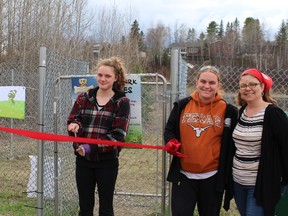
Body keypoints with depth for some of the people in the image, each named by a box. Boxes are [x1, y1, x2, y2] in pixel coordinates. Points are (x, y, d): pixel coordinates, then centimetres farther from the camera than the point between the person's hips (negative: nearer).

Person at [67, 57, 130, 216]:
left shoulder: (122, 102, -5)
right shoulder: (83, 98, 6)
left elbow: (117, 135, -12)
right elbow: (71, 121, 5)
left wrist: (91, 147, -21)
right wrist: (75, 125, -20)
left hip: (107, 162, -3)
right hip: (83, 161, 3)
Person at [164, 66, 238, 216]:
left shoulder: (228, 111, -3)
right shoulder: (182, 105, 1)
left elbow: (232, 143, 2)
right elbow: (169, 129, 10)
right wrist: (170, 141, -12)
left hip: (212, 178, 0)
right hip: (183, 175, 1)